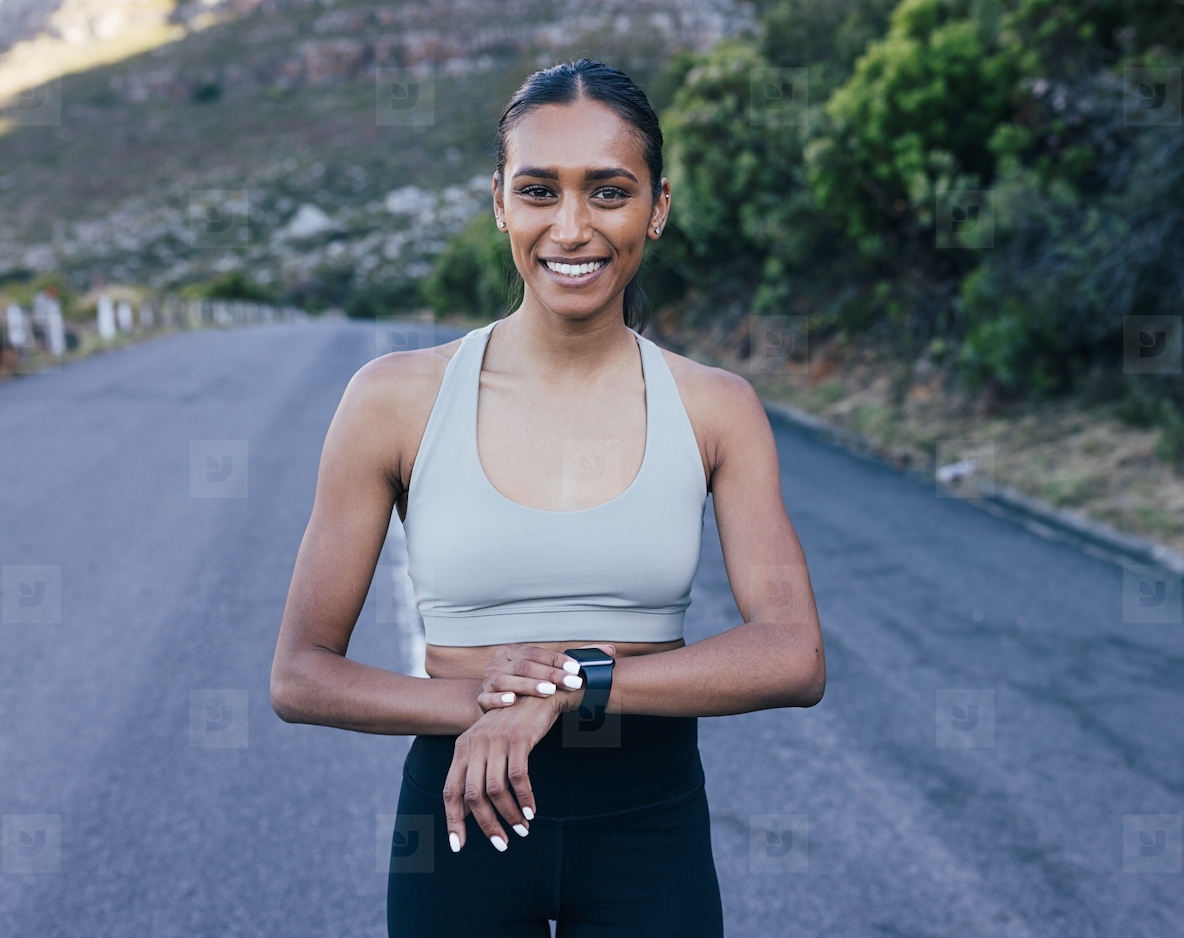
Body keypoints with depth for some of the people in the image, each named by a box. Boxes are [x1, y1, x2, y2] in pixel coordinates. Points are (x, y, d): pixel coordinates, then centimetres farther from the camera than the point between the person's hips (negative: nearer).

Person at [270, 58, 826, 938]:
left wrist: (575, 684, -23)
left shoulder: (715, 409, -5)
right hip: (462, 825, 0)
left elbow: (796, 656, -14)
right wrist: (476, 701, -21)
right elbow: (300, 674, -5)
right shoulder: (397, 400, -8)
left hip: (650, 831, 1)